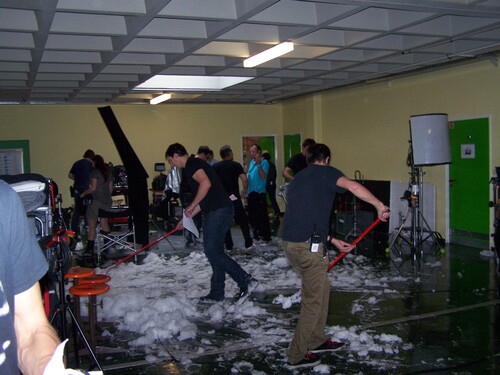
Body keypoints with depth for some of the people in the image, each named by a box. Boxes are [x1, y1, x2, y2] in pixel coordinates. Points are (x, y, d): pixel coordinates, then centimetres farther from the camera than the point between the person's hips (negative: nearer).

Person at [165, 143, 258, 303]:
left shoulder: (192, 164, -7)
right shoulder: (194, 165, 24)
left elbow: (206, 183, -25)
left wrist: (191, 206, -15)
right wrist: (188, 217, 29)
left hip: (219, 211, -10)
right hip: (214, 212, 10)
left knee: (213, 251, -10)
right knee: (214, 252, 12)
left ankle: (247, 281, -6)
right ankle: (217, 293, 18)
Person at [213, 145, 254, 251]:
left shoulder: (215, 166, 5)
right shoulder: (236, 165, -2)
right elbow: (244, 180, -12)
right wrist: (244, 190, 5)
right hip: (234, 198, -2)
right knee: (243, 221, 10)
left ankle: (228, 246, 14)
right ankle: (248, 244, 10)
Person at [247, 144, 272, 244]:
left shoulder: (264, 162, -7)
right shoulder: (251, 162, 13)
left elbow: (263, 177, -19)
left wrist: (258, 164, -23)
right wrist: (246, 192, 12)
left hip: (259, 193, -7)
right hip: (251, 193, 8)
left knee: (262, 216, -5)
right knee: (252, 216, 13)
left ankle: (266, 237, 2)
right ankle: (257, 235, 25)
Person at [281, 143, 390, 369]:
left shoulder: (298, 178, 23)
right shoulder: (326, 172, 1)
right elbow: (353, 187, -20)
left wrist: (333, 241, 30)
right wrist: (379, 205, -7)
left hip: (290, 243, 8)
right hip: (308, 247, -8)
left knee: (322, 289, 23)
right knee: (313, 300, 4)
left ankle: (316, 341, 35)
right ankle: (296, 356, 12)